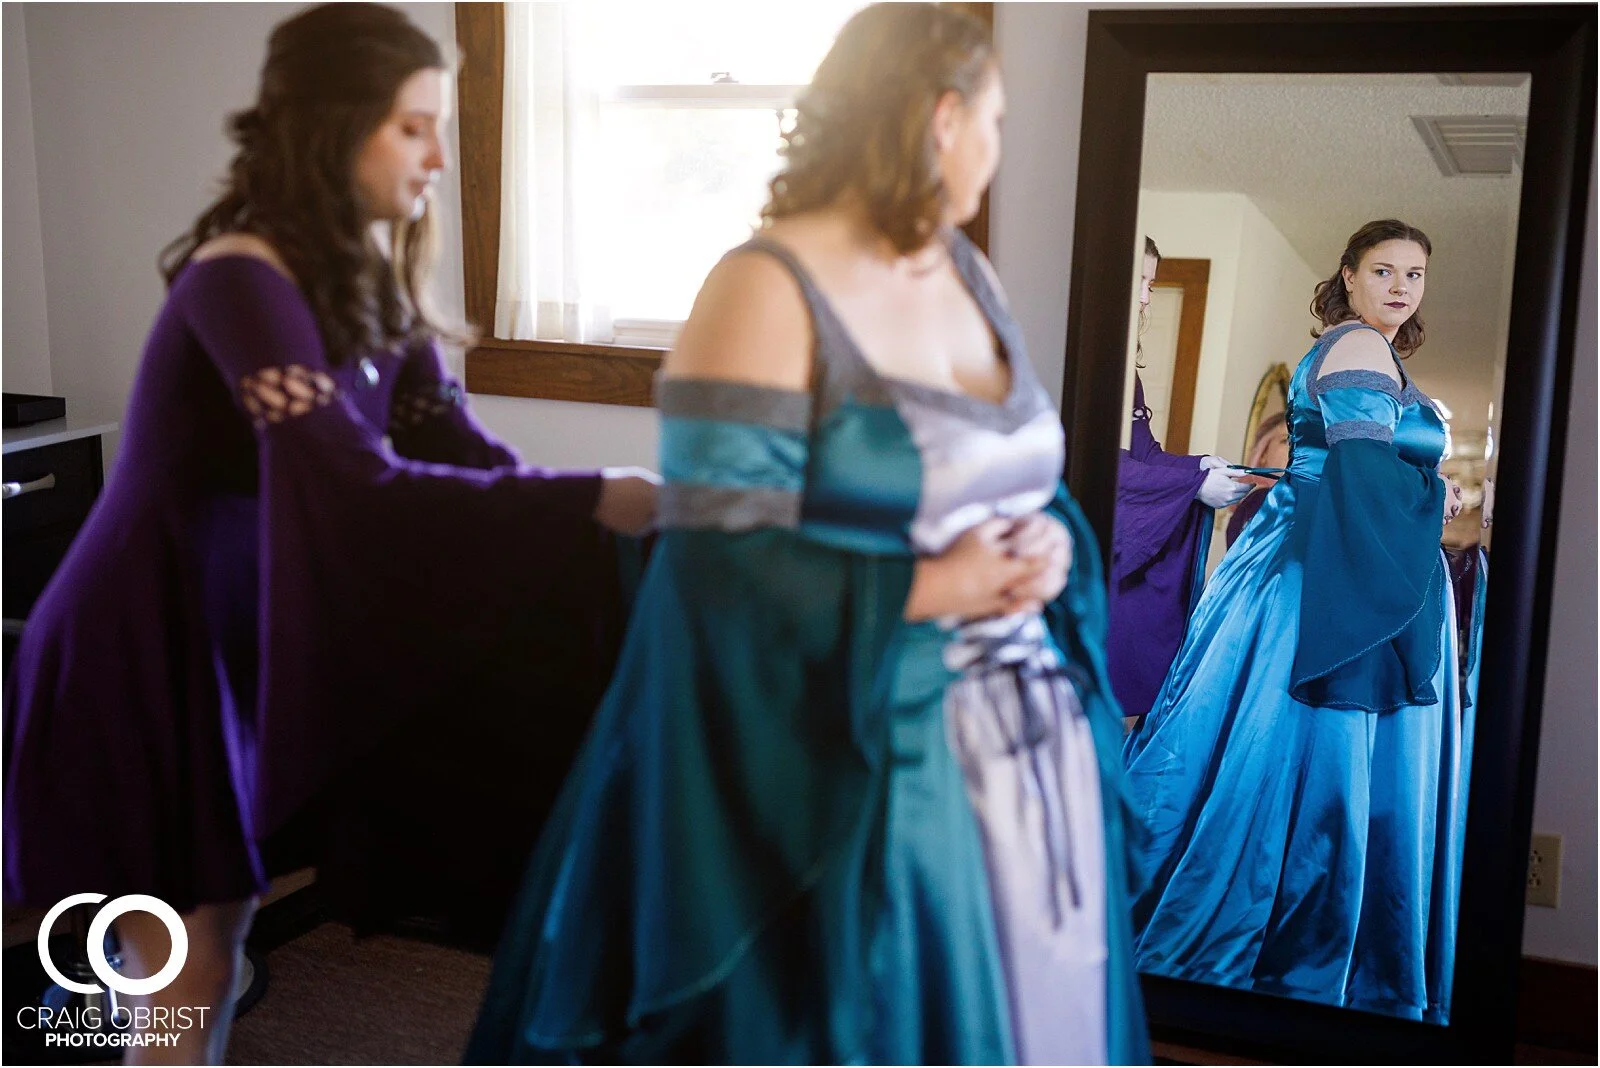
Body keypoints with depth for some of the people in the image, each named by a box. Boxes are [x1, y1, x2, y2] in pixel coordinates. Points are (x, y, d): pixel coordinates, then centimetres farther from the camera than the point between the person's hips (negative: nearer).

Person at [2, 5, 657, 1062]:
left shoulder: (370, 277, 4)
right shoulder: (241, 278, -23)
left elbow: (455, 446, -3)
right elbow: (357, 488, -34)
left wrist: (612, 506, -18)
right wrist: (591, 500, -35)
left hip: (235, 641, 8)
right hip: (144, 654, -8)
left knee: (210, 964, 17)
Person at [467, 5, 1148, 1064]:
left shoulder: (968, 273, 10)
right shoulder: (768, 290, -15)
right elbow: (722, 555, -20)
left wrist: (1051, 547, -5)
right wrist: (925, 593, -19)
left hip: (1028, 728, 8)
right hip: (855, 758, -7)